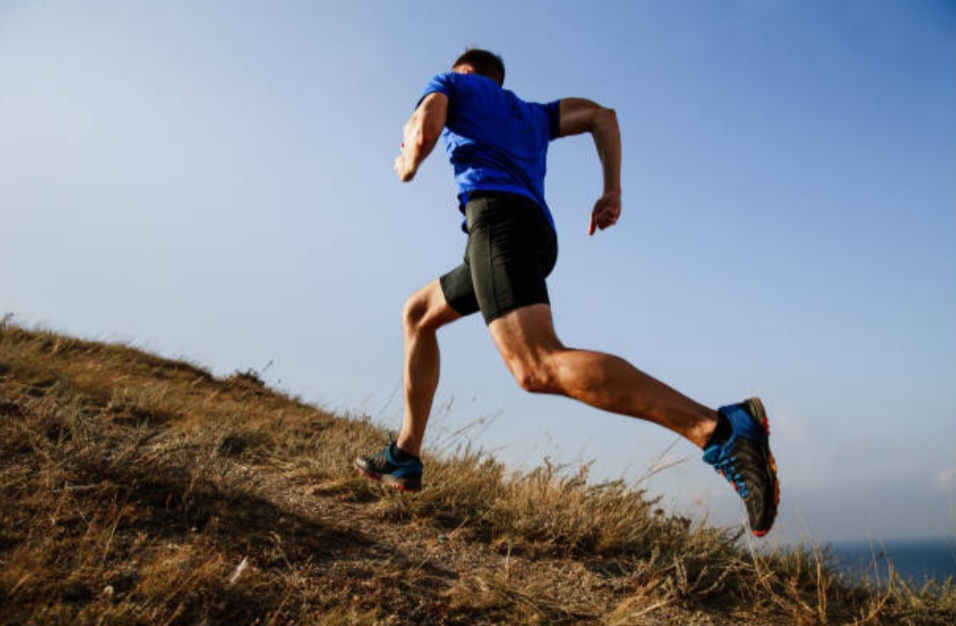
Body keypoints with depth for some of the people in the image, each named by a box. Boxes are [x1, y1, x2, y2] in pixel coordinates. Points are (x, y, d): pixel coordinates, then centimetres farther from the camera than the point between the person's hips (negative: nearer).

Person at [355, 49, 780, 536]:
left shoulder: (451, 83, 22)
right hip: (540, 234, 8)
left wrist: (408, 165, 22)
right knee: (418, 314, 24)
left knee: (538, 367, -28)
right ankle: (405, 457, 20)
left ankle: (722, 429, -41)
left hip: (496, 213, -8)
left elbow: (425, 129, 1)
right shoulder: (532, 113, 37)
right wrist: (612, 192, 17)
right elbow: (602, 115, 26)